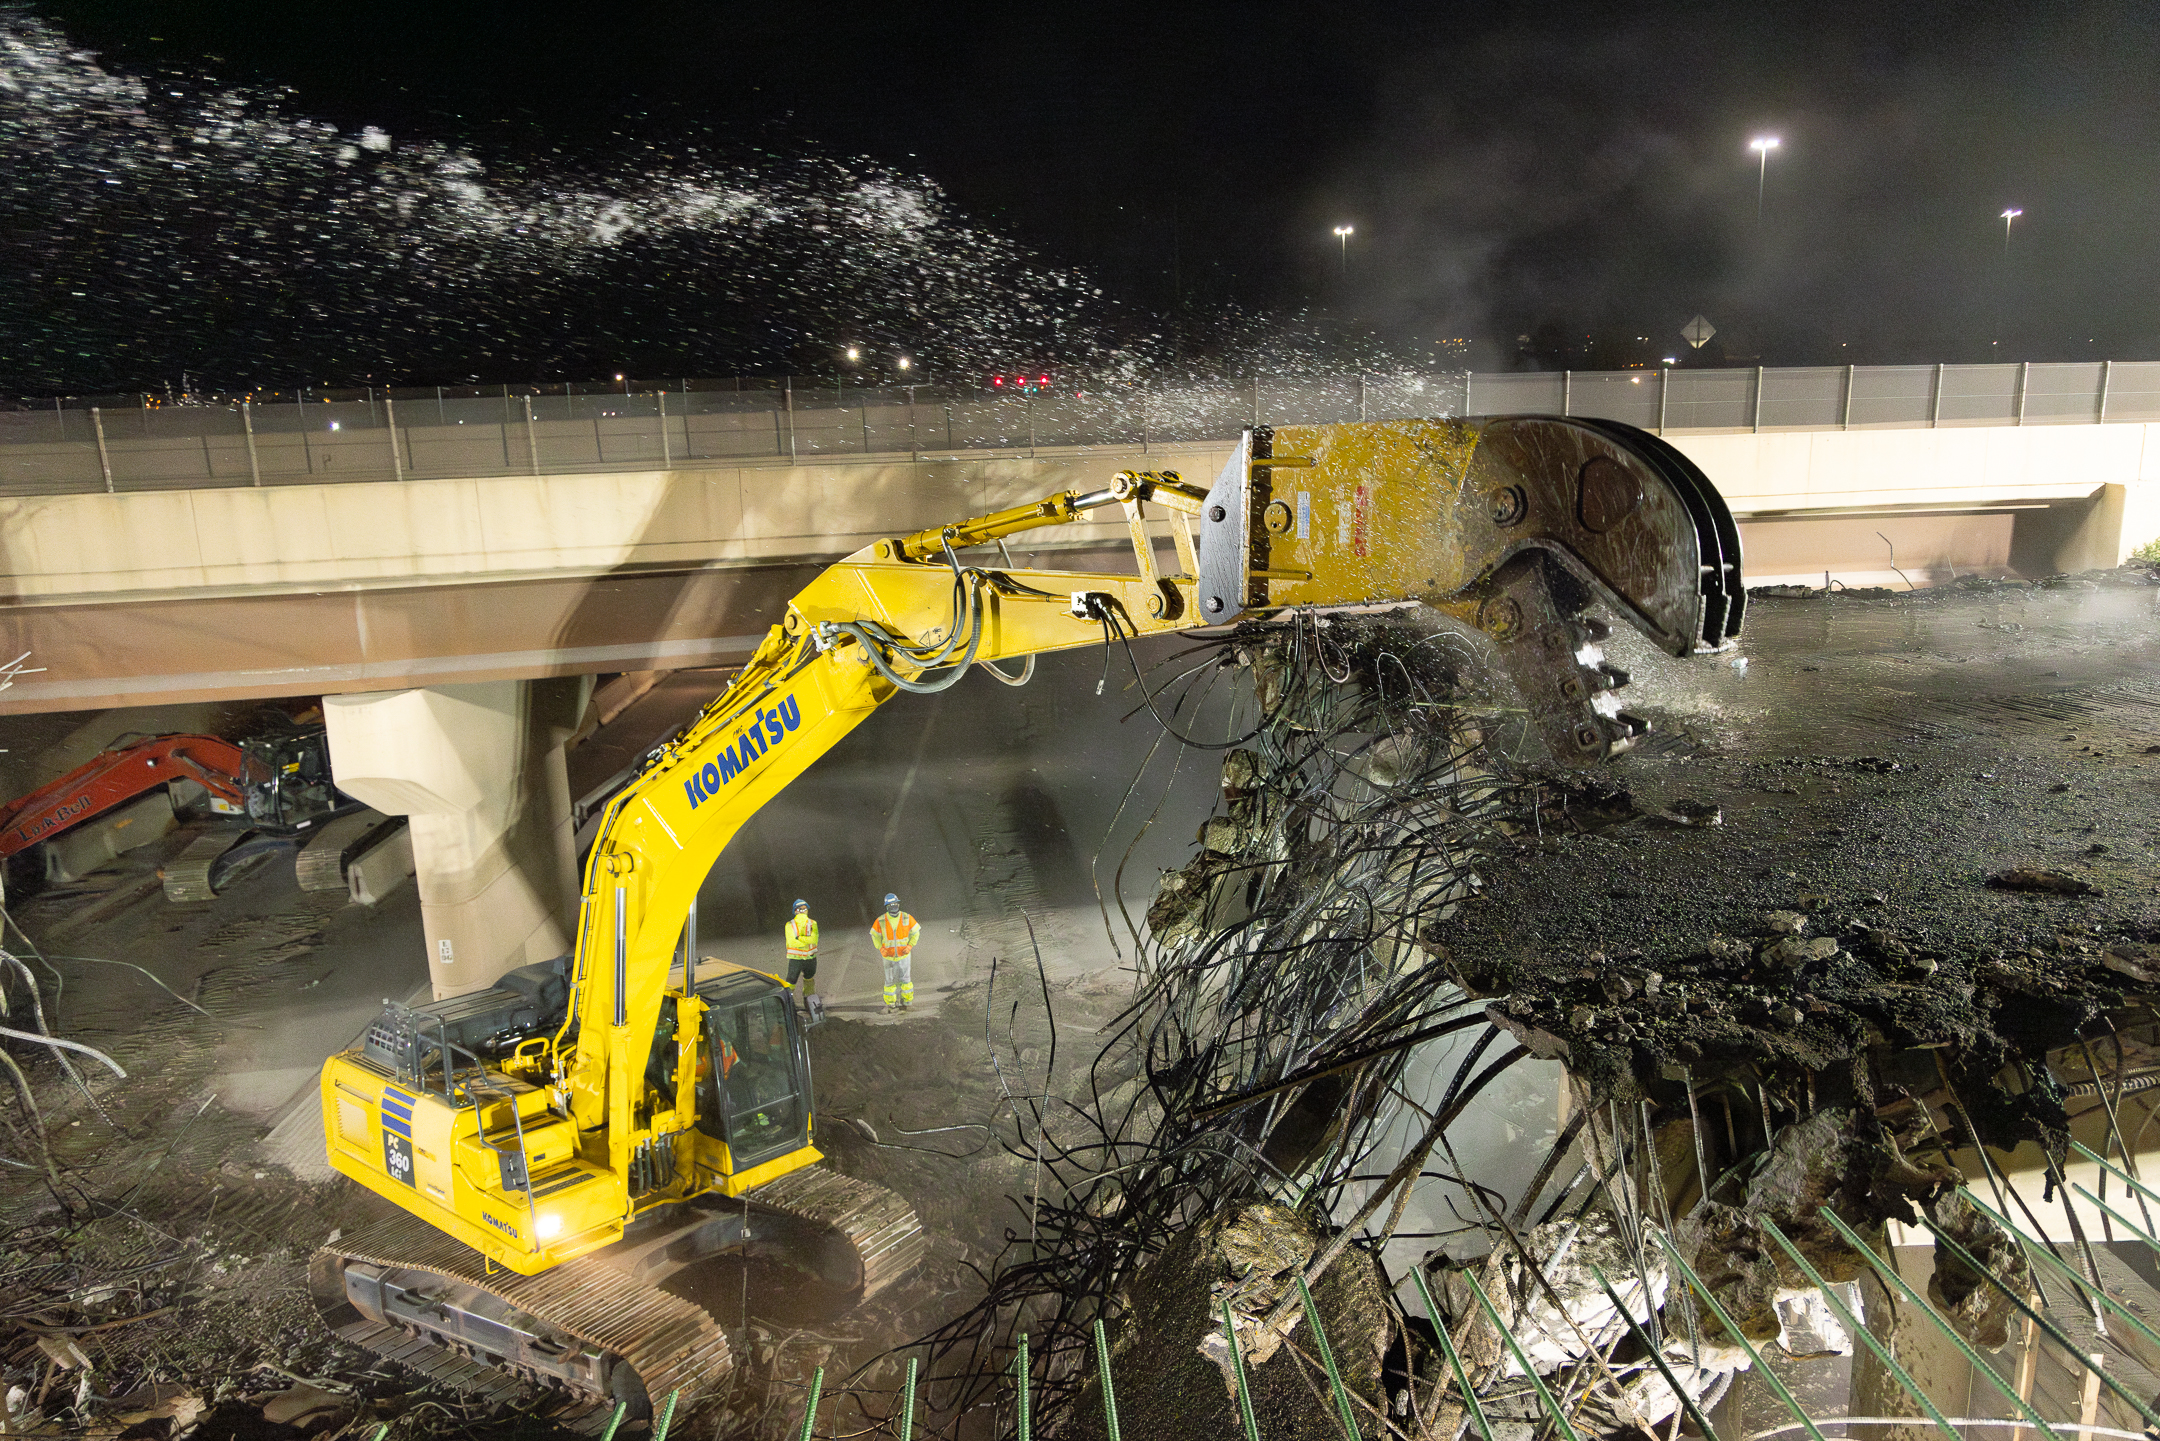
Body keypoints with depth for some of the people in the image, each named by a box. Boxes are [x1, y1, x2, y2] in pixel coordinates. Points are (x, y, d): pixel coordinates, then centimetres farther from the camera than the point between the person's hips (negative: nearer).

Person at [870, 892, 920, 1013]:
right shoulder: (880, 921, -10)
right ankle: (890, 1004, 23)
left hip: (904, 955, 0)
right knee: (890, 981, 8)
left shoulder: (907, 918, -9)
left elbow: (915, 932, 2)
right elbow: (875, 935, 5)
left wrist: (910, 946, -10)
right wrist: (881, 948, -8)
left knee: (905, 979, 6)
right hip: (888, 956, 0)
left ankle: (907, 1000, 24)